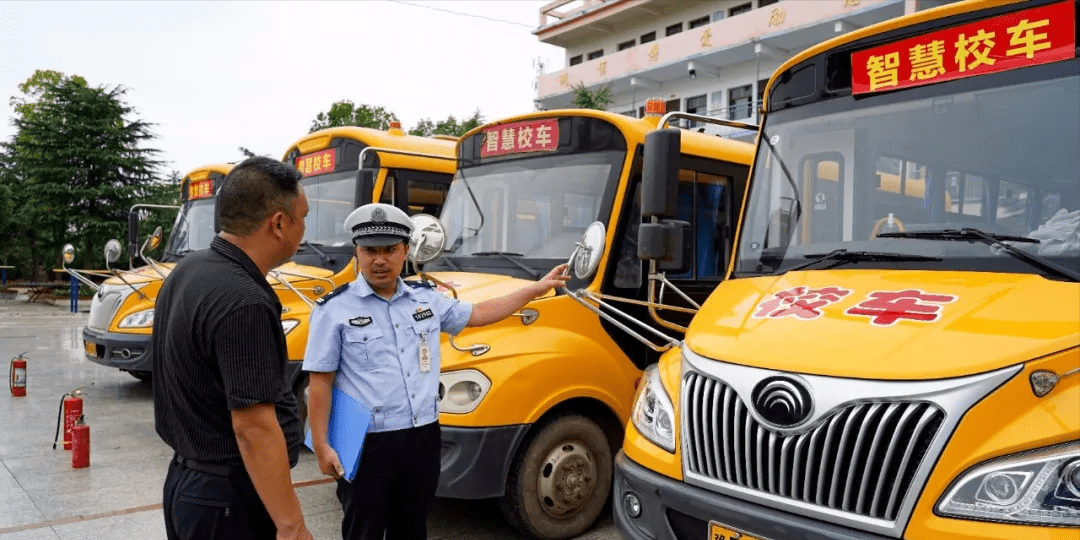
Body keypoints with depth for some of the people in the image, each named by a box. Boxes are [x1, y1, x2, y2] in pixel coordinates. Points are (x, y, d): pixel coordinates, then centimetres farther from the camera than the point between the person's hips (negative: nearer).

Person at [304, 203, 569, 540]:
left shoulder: (426, 298, 7)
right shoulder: (334, 309, -8)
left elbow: (477, 314, 19)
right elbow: (320, 382, -6)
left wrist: (536, 289, 20)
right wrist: (321, 446, -10)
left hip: (423, 439, 5)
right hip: (367, 445, -4)